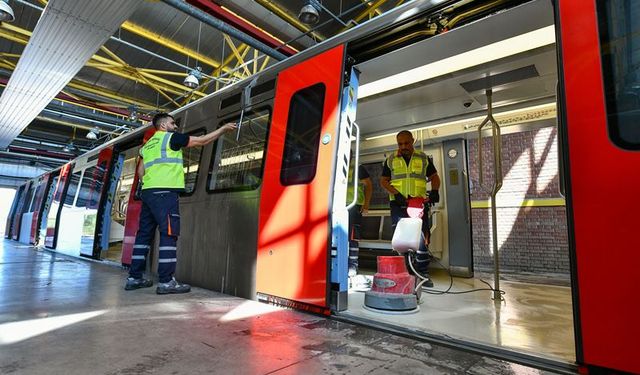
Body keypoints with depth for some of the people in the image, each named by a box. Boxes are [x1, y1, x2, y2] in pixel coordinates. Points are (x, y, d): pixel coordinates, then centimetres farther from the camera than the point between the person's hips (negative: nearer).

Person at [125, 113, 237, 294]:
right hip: (165, 192, -9)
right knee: (169, 234, -10)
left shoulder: (147, 145, 25)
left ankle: (134, 278, 14)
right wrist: (223, 128, 10)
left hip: (148, 192, 9)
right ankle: (166, 281, -12)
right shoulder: (171, 137, 3)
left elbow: (140, 170, 22)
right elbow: (202, 141, 3)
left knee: (145, 234, 10)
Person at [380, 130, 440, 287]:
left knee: (422, 239, 0)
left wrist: (434, 191, -4)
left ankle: (423, 274, 9)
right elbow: (384, 181, 7)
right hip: (398, 204, 0)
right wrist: (396, 194, -9)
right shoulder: (391, 159, 9)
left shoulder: (423, 158, 11)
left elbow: (434, 177, 16)